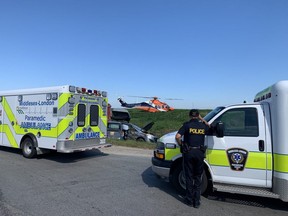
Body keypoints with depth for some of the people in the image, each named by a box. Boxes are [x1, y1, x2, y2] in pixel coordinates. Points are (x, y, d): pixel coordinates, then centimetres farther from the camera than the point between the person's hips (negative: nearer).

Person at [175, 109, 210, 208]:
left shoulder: (187, 125, -6)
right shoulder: (203, 126, 2)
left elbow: (177, 136, -16)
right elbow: (209, 127, 26)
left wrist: (181, 145, 0)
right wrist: (202, 119, 26)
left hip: (188, 152, -2)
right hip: (199, 153, 2)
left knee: (189, 177, 11)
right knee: (198, 177, 14)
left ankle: (189, 200, 19)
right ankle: (197, 201, 18)